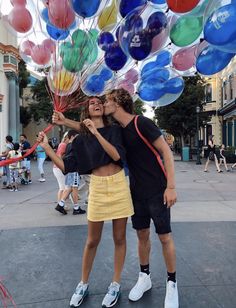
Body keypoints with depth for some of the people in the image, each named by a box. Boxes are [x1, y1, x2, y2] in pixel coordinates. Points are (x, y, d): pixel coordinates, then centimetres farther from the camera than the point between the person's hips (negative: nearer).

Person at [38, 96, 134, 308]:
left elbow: (117, 155, -14)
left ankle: (116, 284, 27)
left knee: (119, 238, 9)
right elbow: (67, 167, 1)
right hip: (97, 188, 0)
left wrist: (96, 133, -19)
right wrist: (46, 147, -4)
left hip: (118, 185, 0)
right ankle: (83, 284, 31)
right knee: (92, 241, 11)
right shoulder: (82, 139, 6)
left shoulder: (114, 130, 3)